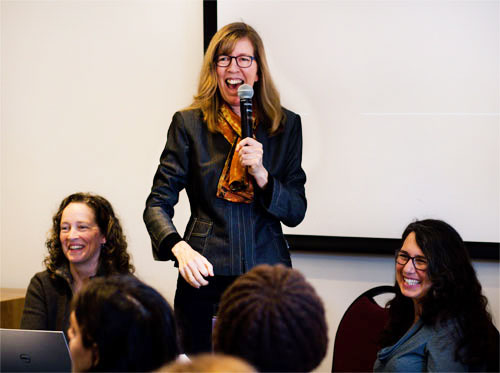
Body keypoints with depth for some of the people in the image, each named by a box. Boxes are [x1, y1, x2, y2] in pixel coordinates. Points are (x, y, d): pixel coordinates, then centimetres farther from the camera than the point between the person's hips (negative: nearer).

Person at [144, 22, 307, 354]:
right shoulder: (189, 124, 2)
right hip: (206, 276, -1)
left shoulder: (286, 125, 7)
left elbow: (296, 213, 5)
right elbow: (158, 204, -2)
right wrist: (180, 248, -21)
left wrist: (261, 173, -13)